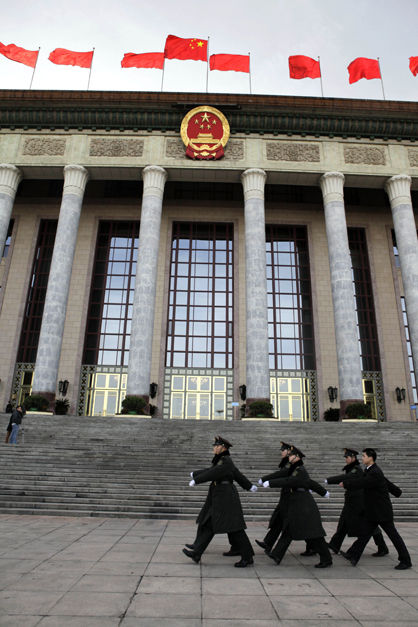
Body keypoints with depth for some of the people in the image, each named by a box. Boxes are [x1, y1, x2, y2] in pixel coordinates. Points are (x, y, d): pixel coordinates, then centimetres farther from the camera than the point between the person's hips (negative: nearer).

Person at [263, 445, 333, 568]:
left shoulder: (300, 471, -17)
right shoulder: (296, 469, 12)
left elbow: (288, 481, -27)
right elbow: (311, 483, 22)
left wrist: (270, 483, -25)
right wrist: (323, 492, 34)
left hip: (304, 506, -10)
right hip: (296, 506, 10)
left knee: (314, 534, -1)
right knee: (288, 529, 9)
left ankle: (327, 559, 10)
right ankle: (277, 555, 13)